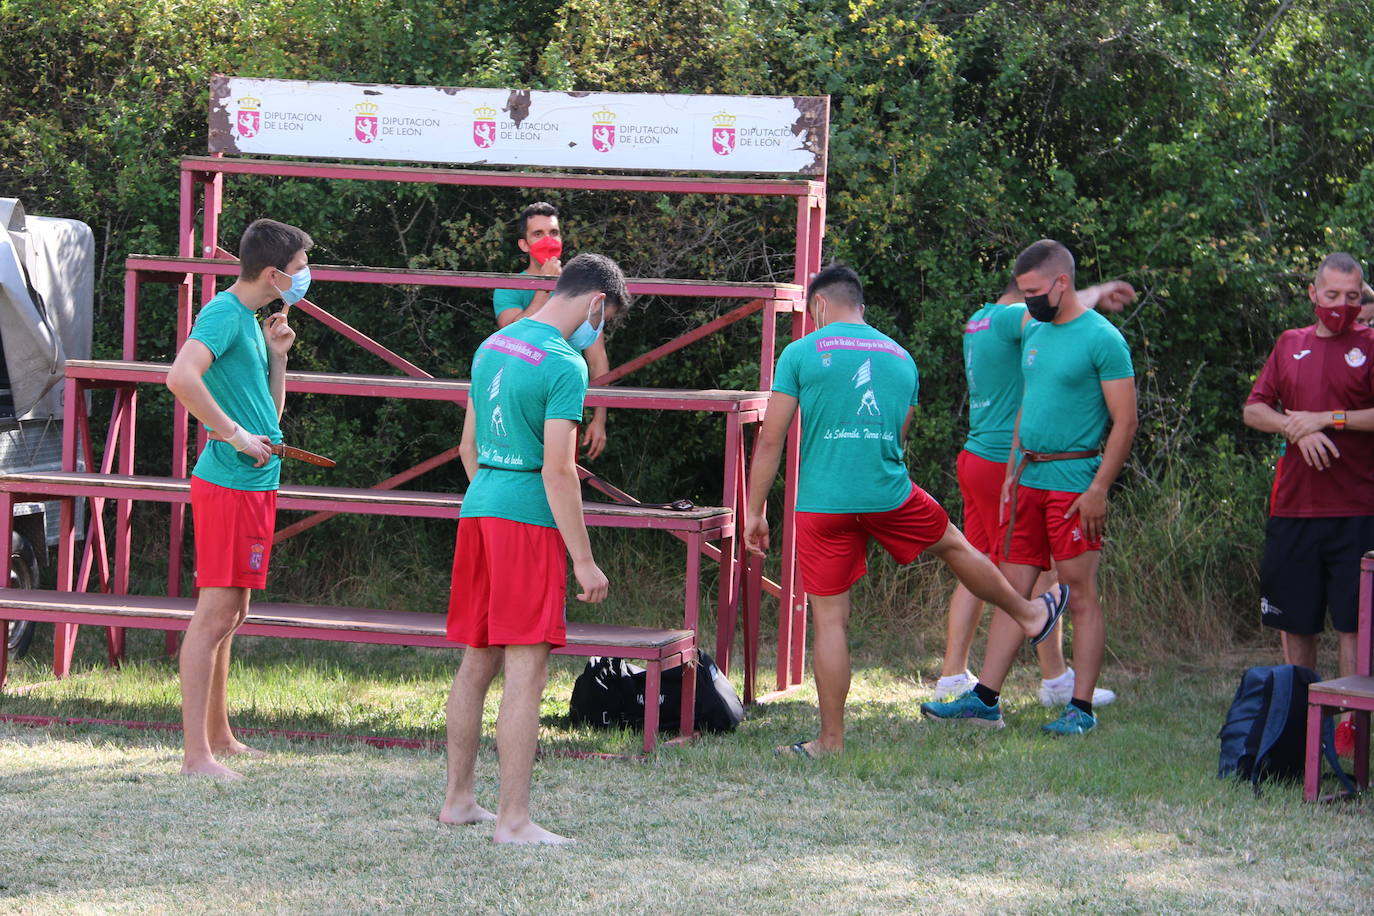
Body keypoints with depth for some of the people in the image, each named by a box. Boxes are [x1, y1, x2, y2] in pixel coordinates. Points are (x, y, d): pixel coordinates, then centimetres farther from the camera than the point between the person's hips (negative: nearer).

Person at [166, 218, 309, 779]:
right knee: (215, 613, -10)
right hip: (229, 483, -10)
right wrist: (235, 434, -24)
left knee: (229, 613, 16)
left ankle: (218, 736, 26)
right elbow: (181, 376, -31)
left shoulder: (250, 320, 17)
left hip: (255, 485, 10)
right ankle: (197, 754, -10)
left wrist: (276, 356, 10)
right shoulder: (224, 314, -13)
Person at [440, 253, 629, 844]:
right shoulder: (564, 366, -13)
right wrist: (583, 560, -14)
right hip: (528, 519, -8)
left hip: (477, 509, 8)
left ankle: (458, 799, 24)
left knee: (477, 661, 16)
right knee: (526, 670, -7)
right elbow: (558, 469, -17)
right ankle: (513, 819, -8)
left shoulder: (492, 346, 13)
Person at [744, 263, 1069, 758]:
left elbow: (771, 440, -5)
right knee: (954, 544, 28)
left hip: (822, 505, -3)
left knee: (830, 620, 1)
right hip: (889, 494, 3)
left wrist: (755, 511, 1)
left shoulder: (801, 354, -2)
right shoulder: (901, 358, 12)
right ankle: (1030, 616, 49)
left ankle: (831, 741, 2)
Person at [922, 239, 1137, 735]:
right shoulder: (1035, 335, 14)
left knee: (1081, 595, -3)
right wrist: (1013, 472, 17)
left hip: (1073, 483, -8)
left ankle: (1081, 708, 0)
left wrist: (1099, 489, -17)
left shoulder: (1101, 339, -10)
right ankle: (984, 699, 8)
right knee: (1012, 590, 7)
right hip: (1028, 481, 8)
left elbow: (1125, 422, -12)